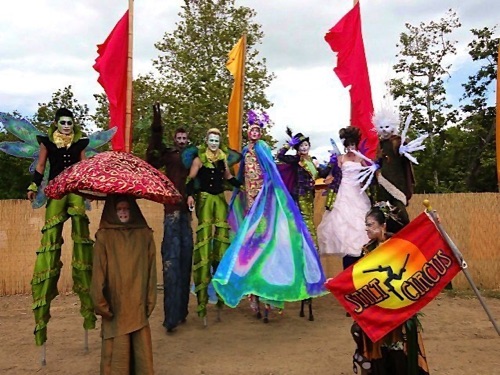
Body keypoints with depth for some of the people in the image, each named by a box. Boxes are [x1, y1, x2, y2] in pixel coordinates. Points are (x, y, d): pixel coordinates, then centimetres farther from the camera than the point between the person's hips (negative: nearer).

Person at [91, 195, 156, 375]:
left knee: (142, 354, 6)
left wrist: (150, 302, 2)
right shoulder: (104, 236, -4)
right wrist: (101, 305, -8)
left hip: (139, 308, 2)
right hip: (115, 308, -2)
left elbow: (151, 271, 4)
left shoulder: (145, 235, 3)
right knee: (117, 355, 3)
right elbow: (98, 273, -6)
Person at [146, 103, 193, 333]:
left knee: (186, 260, 7)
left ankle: (181, 310, 17)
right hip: (173, 211, -3)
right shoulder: (169, 155, 8)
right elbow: (152, 161, -9)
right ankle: (171, 315, -8)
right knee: (171, 261, -8)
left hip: (188, 211, 4)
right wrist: (156, 132, -18)